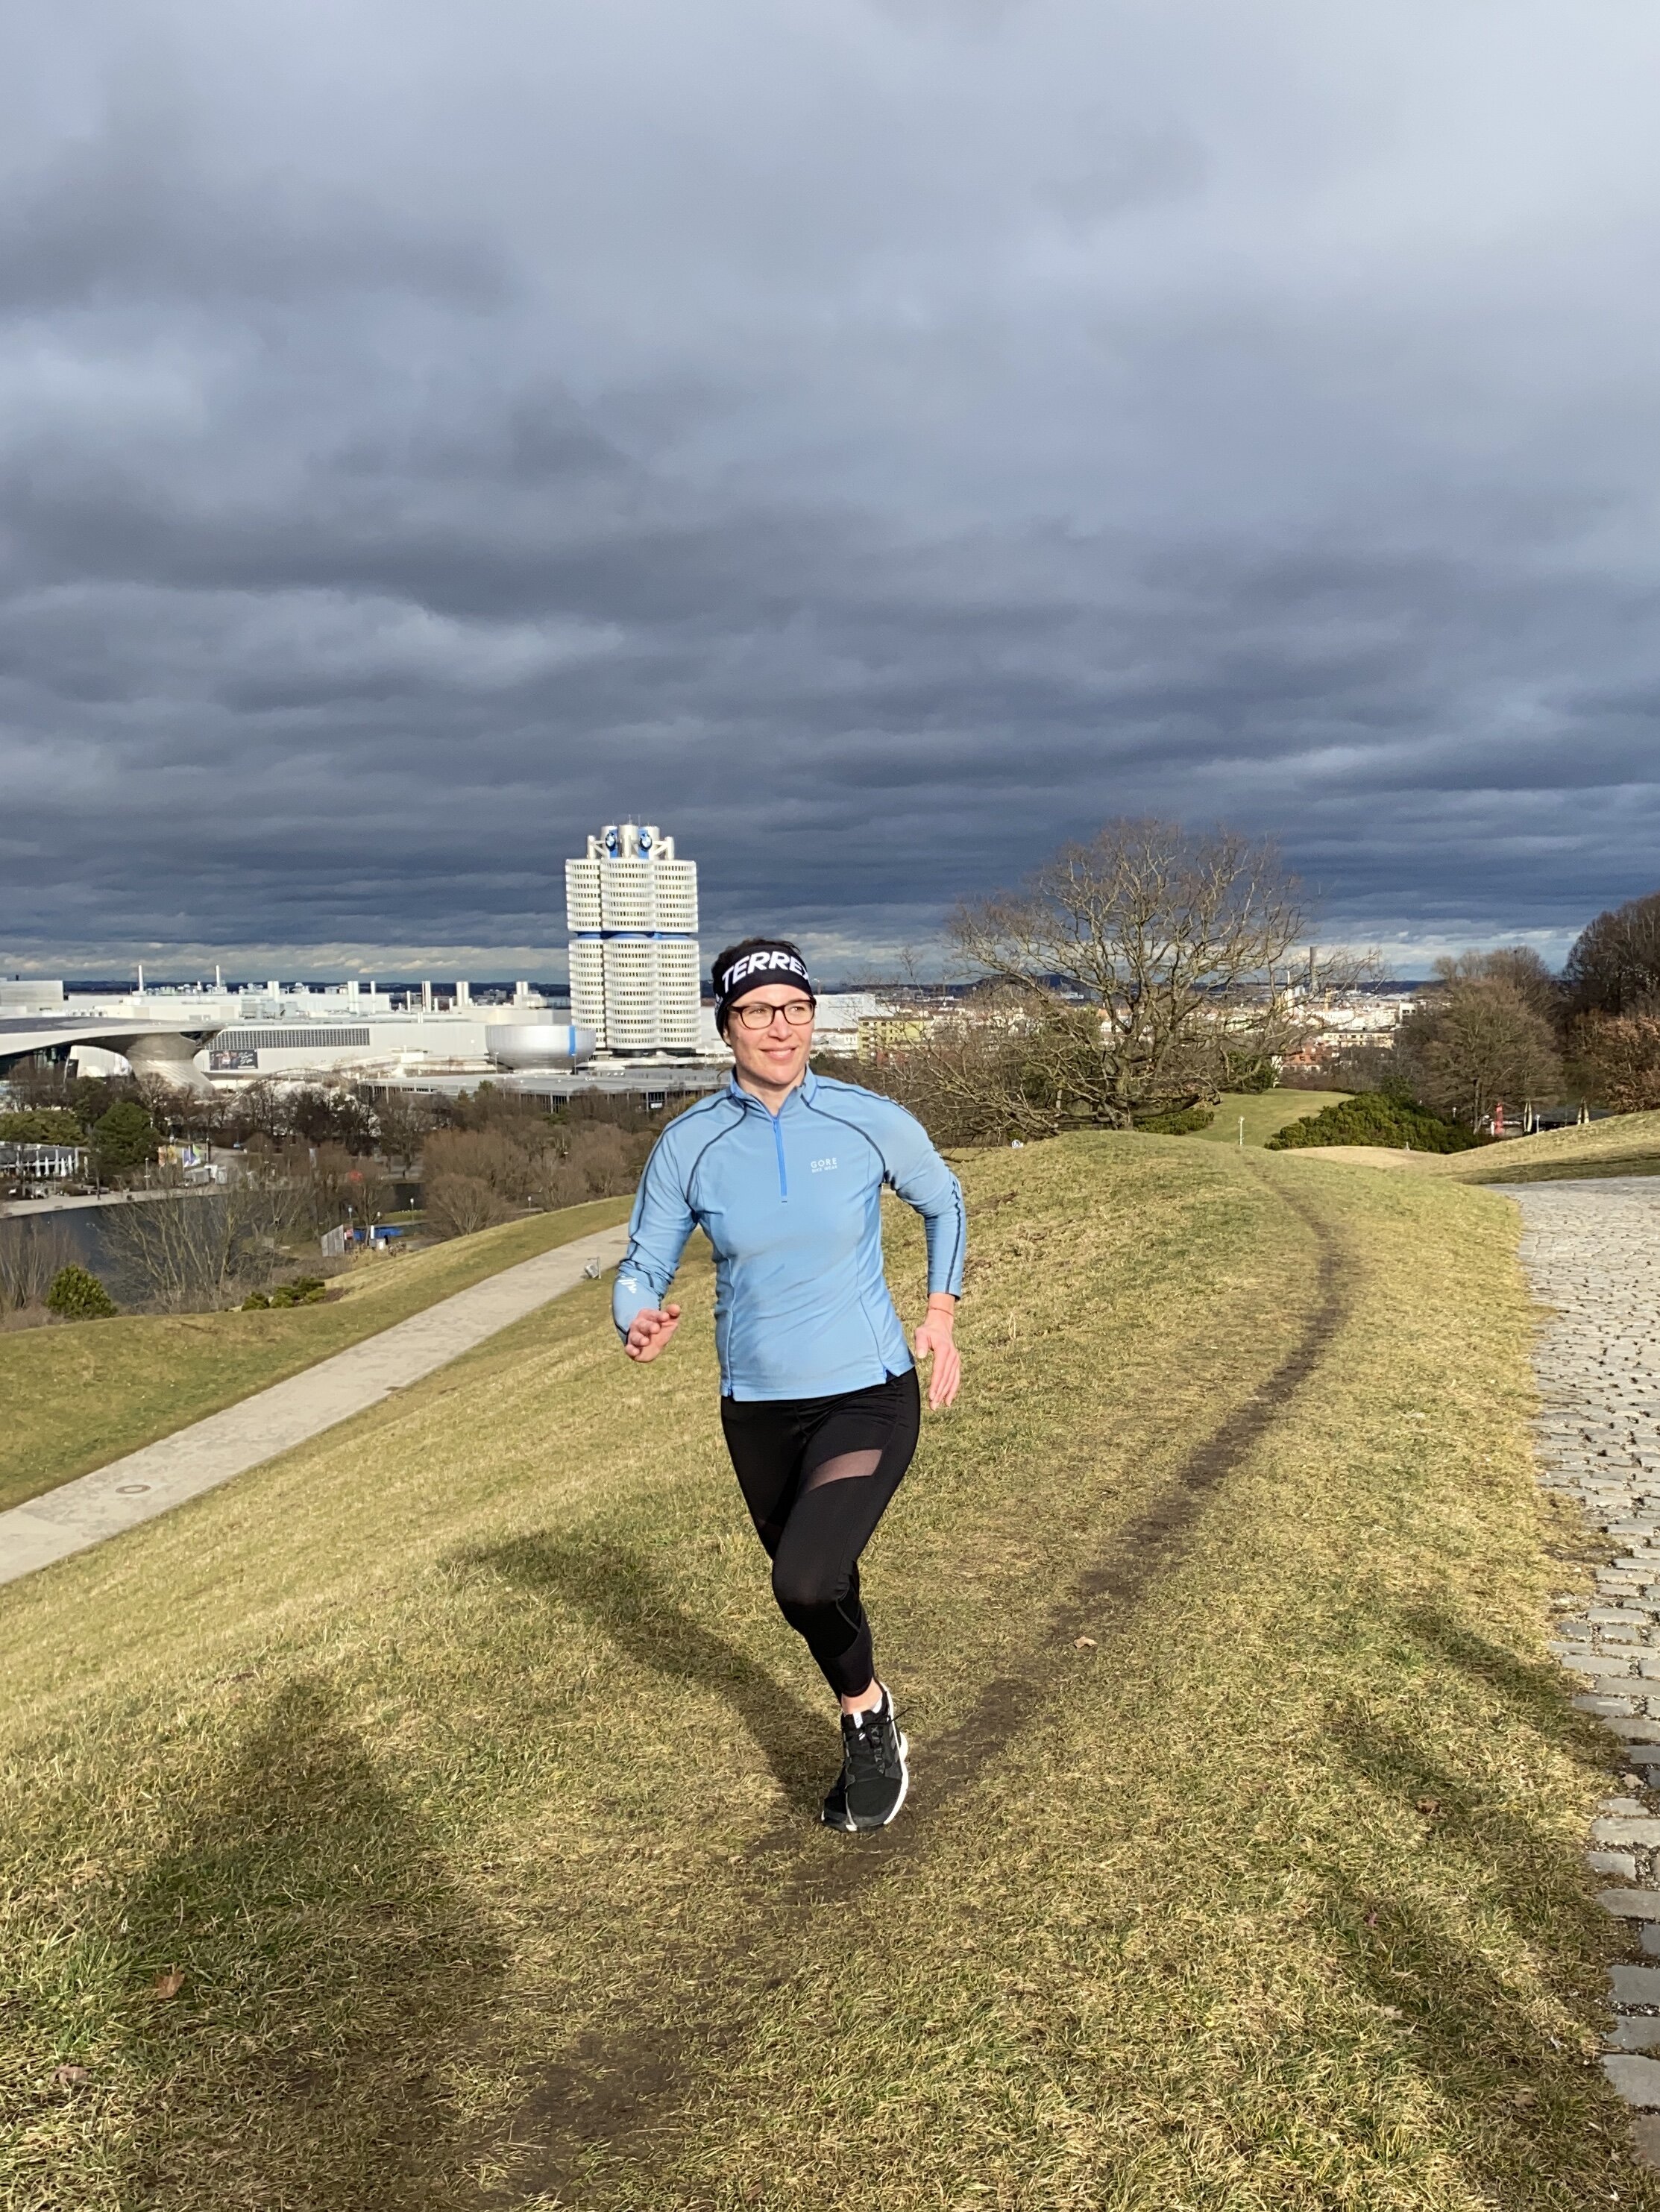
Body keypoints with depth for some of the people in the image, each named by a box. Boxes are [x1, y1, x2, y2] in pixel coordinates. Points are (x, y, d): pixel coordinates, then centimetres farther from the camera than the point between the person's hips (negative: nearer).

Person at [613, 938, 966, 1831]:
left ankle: (865, 1717, 9)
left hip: (869, 1397, -3)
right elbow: (644, 1265, -1)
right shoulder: (688, 1145, -8)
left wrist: (941, 1311, 3)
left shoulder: (871, 1120, -10)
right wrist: (639, 1322, -23)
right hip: (757, 1410, 3)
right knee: (817, 1595, 17)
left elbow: (943, 1202, 10)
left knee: (805, 1582, -23)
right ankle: (871, 1734, 45)